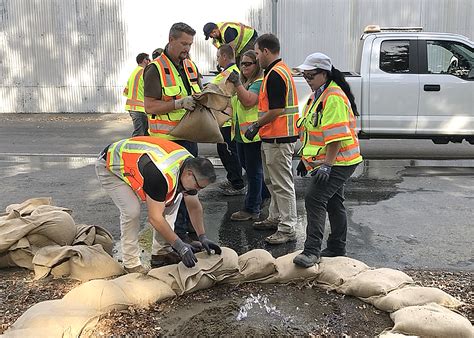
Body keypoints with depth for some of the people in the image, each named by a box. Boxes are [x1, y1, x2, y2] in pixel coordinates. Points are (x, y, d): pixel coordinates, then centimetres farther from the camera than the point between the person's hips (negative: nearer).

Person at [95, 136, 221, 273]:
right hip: (108, 166, -8)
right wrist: (179, 245, -31)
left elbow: (194, 206, -2)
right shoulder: (162, 174, -41)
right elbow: (155, 217, -35)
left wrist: (203, 237, -7)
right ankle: (131, 264, -6)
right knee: (132, 210, -25)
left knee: (173, 199, 0)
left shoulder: (191, 166, -15)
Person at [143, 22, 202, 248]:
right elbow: (150, 106, -16)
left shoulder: (190, 66, 12)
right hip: (167, 138, -7)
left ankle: (189, 227, 30)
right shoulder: (155, 69, -11)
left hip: (189, 135, 8)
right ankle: (175, 230, 9)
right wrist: (180, 103, -25)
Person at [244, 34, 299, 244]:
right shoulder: (280, 70, 16)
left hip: (278, 139, -11)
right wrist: (258, 124, 17)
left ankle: (287, 229, 2)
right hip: (273, 137, 11)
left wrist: (256, 125, -10)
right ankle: (275, 218, 32)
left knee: (282, 184, -5)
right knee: (271, 181, 20)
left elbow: (275, 111, -22)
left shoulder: (275, 75, -18)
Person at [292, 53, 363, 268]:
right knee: (333, 203, 17)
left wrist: (326, 165, -27)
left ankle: (312, 251, -16)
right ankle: (337, 249, 29)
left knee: (314, 199, -18)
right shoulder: (319, 95, 15)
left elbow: (336, 137, -25)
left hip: (337, 162, -11)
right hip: (328, 161, 11)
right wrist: (306, 158, 22)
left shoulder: (333, 98, -19)